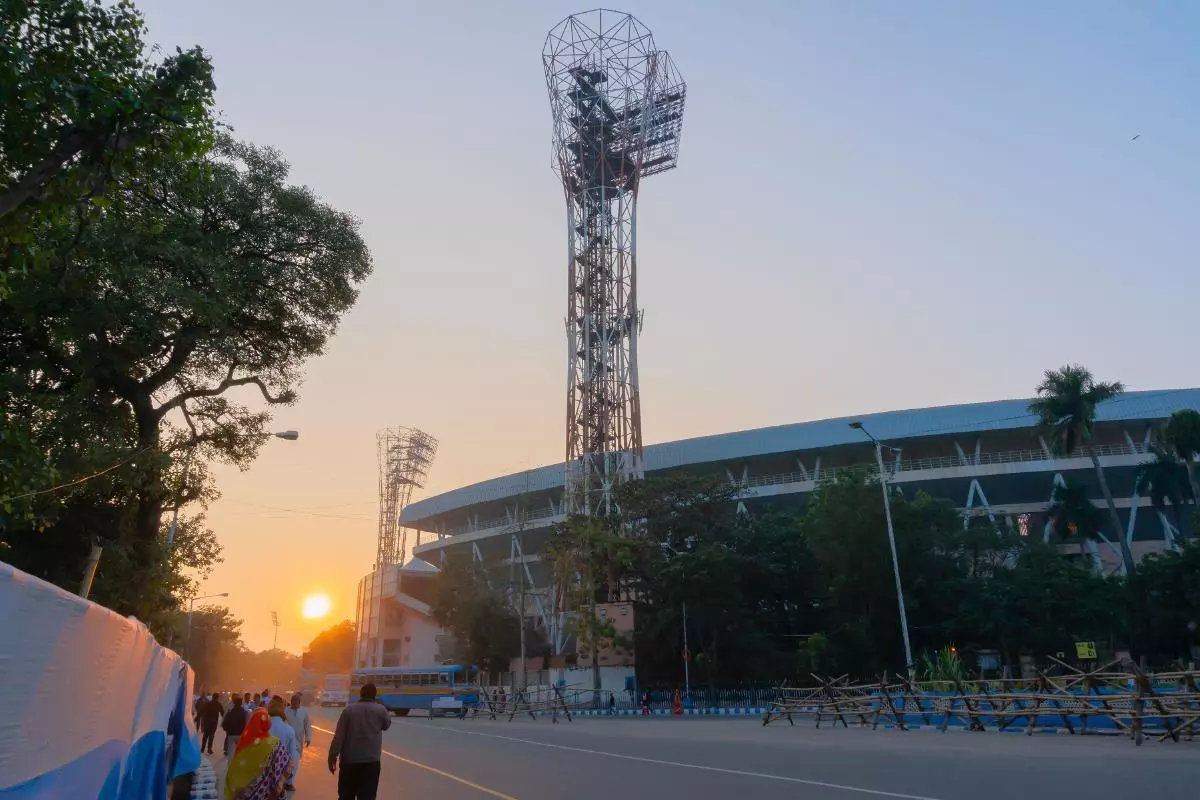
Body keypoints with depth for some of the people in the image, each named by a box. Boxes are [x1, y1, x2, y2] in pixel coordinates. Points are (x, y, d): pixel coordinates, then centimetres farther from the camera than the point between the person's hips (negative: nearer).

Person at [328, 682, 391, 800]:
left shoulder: (349, 709, -3)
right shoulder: (381, 710, -3)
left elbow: (339, 736, -5)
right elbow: (387, 725, 18)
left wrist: (332, 757, 0)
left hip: (350, 759, 1)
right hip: (371, 760, -1)